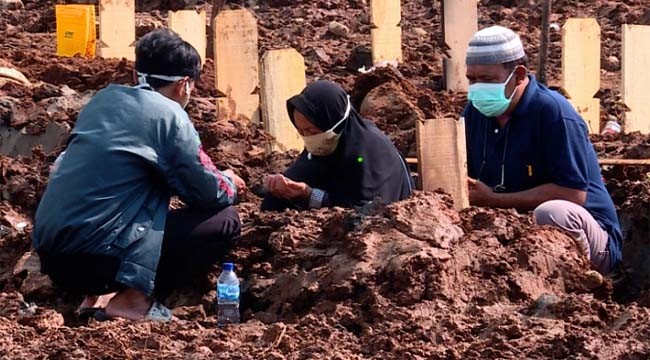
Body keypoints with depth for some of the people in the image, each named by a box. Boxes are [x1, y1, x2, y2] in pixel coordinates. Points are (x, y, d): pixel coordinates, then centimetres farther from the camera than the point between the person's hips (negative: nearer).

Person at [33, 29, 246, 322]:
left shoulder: (104, 99, 16)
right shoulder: (169, 115, -6)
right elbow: (210, 195, 0)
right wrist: (229, 183, 23)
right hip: (96, 256, -8)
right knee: (225, 220, 3)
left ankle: (100, 293, 12)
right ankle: (133, 298, -4)